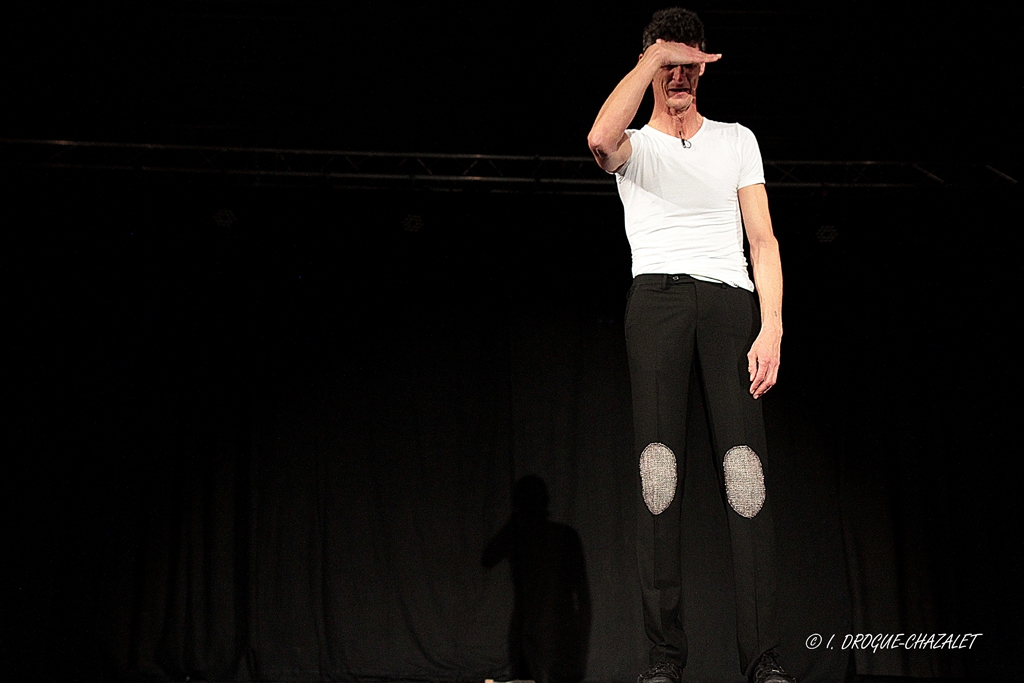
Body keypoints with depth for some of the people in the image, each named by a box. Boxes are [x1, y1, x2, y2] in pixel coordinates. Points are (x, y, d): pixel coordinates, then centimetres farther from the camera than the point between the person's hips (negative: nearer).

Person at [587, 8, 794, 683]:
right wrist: (653, 55, -5)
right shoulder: (635, 147, 18)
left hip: (730, 298, 1)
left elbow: (762, 238, 12)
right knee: (658, 470, -11)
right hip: (657, 297, 0)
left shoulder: (736, 139, 22)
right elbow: (600, 138, -12)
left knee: (746, 470, -13)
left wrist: (771, 327, -2)